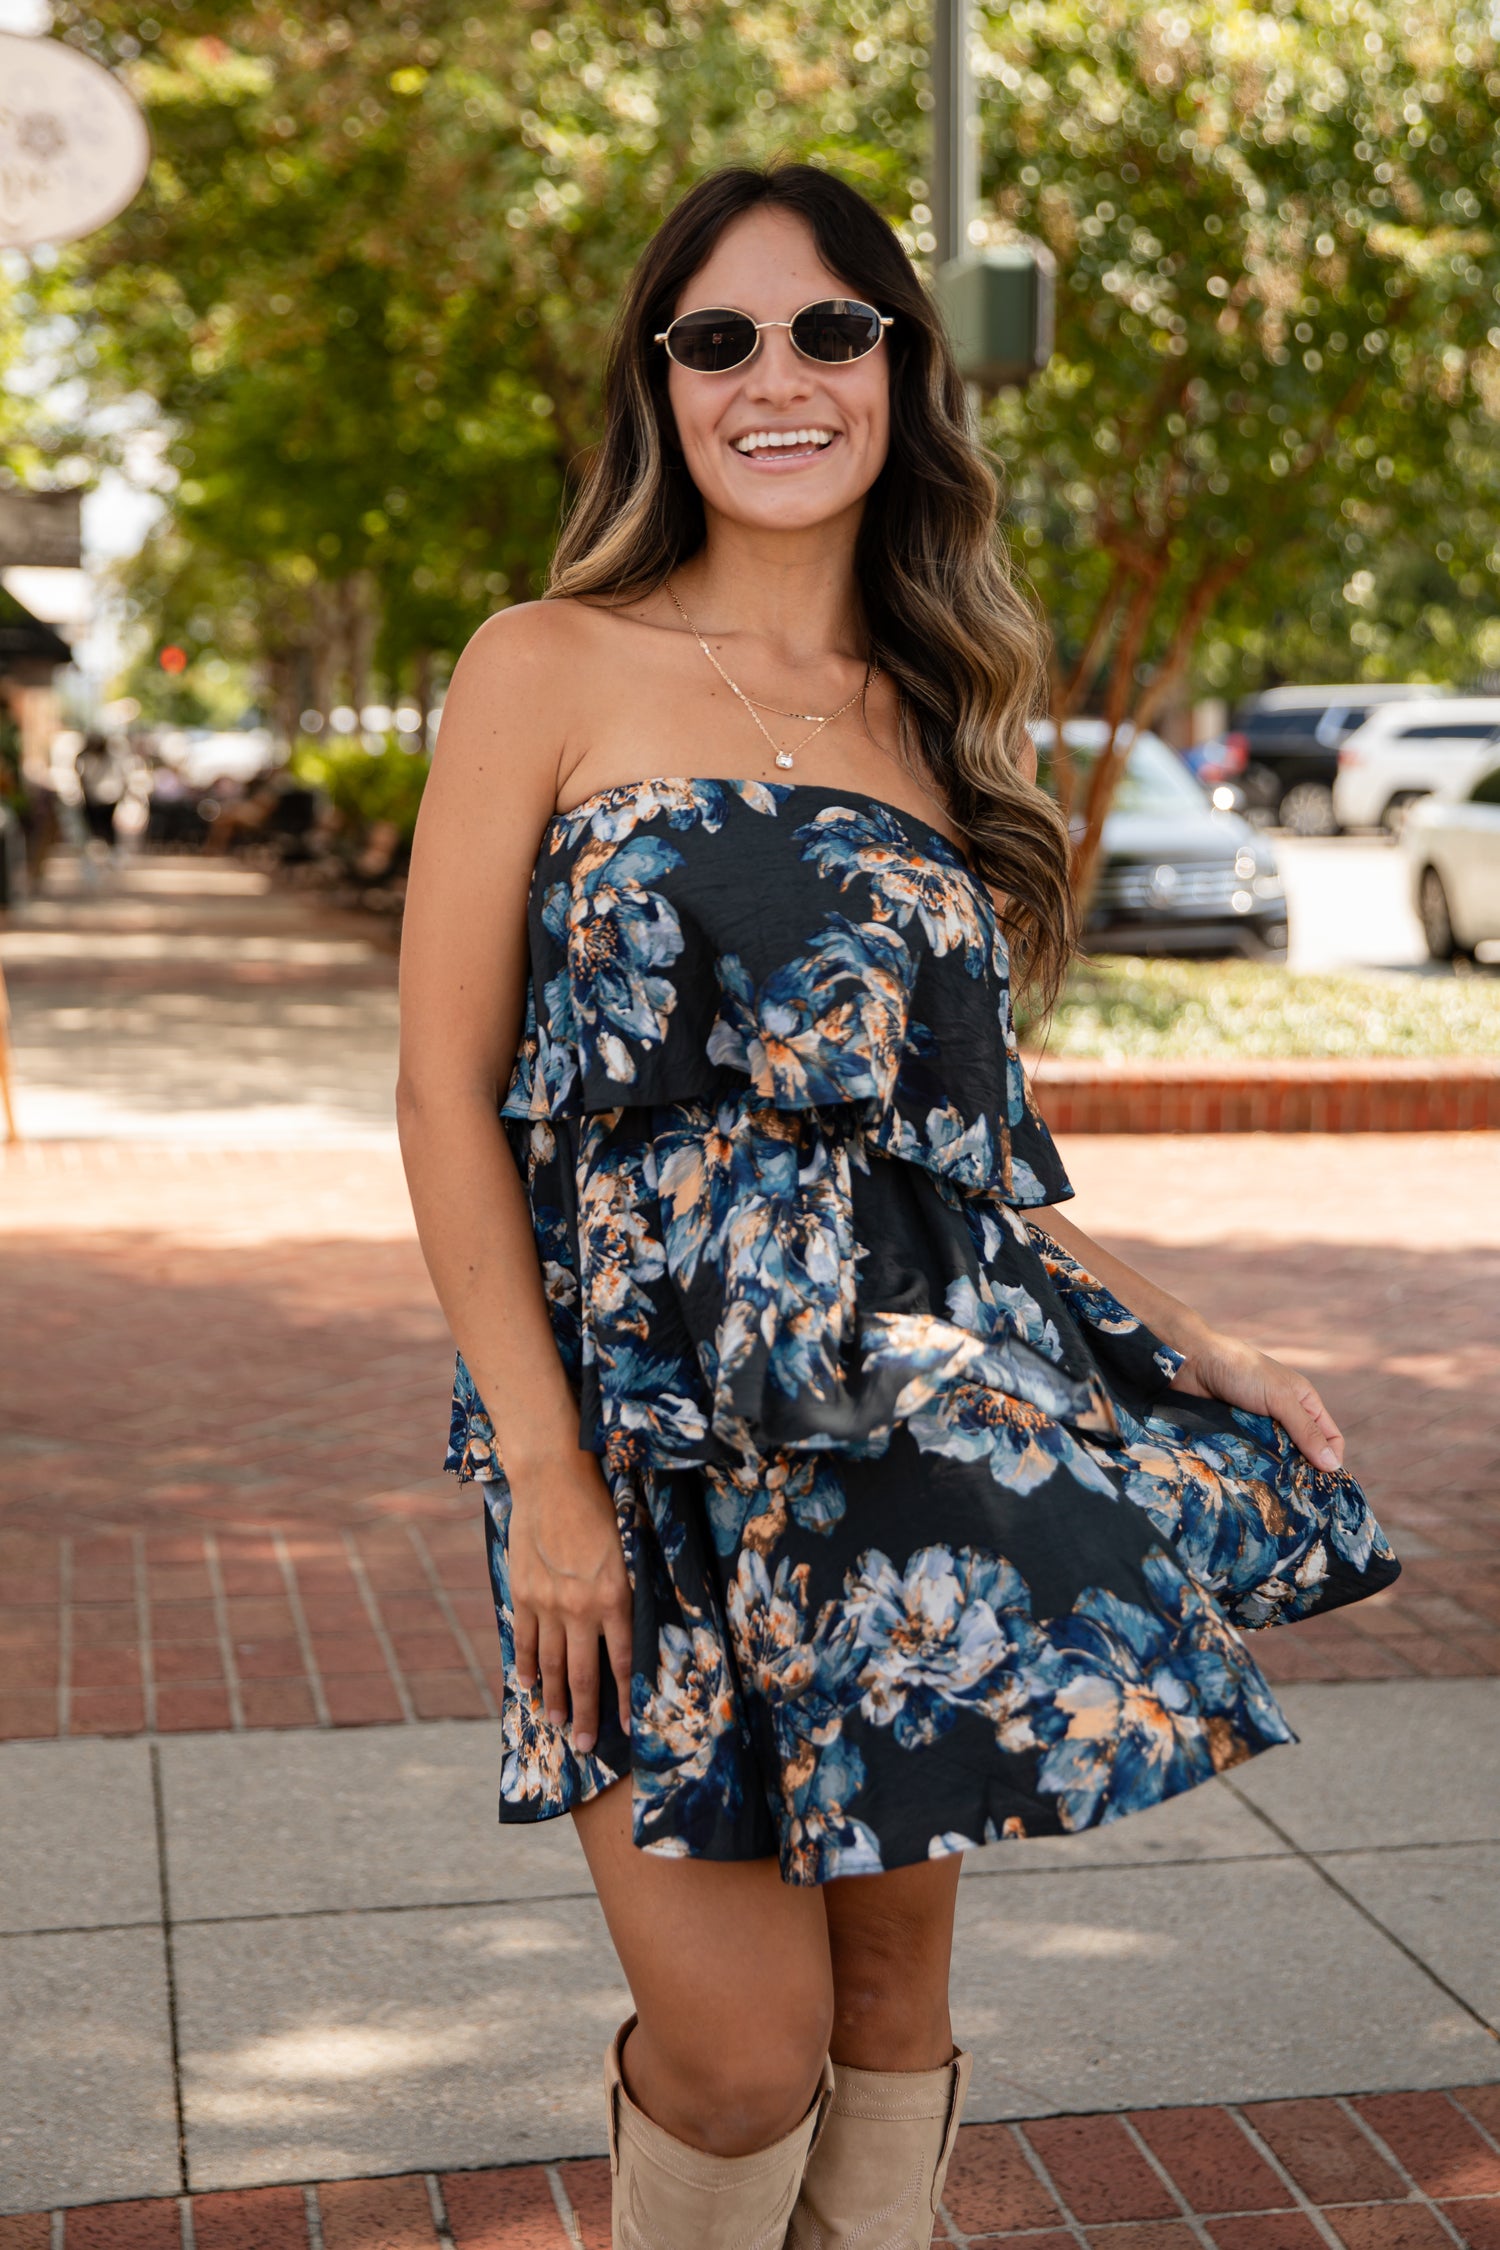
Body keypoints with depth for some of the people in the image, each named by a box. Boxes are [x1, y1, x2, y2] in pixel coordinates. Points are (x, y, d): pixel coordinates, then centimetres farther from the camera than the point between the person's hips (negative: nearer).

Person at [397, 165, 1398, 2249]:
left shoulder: (946, 717, 12)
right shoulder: (552, 670, -1)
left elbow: (961, 1129, 15)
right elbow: (447, 1089, -5)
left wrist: (1189, 1343, 7)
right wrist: (546, 1472, -12)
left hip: (926, 1431, 4)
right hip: (662, 1435, -4)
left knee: (893, 2005, 11)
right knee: (744, 2060, -4)